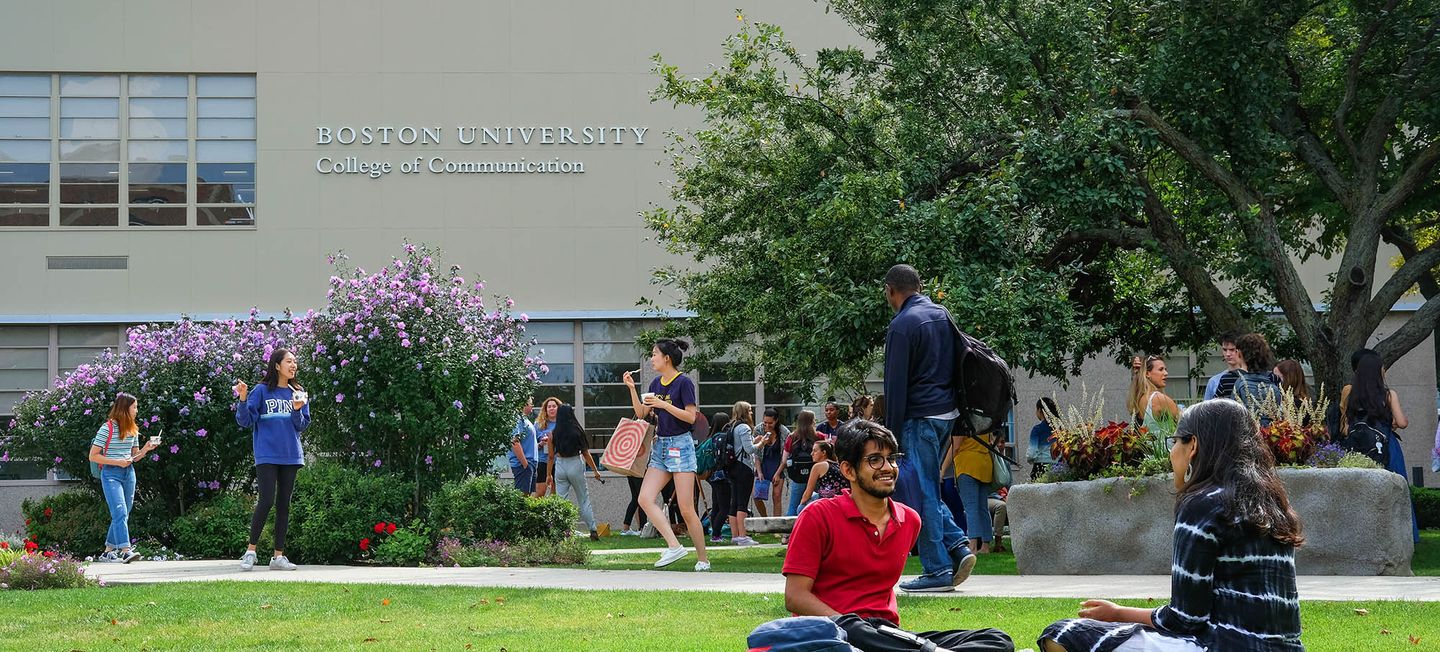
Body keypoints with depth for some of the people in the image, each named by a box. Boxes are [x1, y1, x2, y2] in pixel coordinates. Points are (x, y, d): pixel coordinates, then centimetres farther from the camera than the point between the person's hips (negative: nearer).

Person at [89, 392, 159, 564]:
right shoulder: (107, 428, -9)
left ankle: (108, 552, 16)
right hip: (111, 474, -7)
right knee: (120, 512, -18)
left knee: (122, 515, 7)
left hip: (129, 474, 7)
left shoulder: (133, 430, 11)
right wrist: (117, 462, -16)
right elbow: (93, 456, -9)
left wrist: (146, 449, -1)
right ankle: (126, 550, -27)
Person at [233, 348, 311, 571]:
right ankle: (250, 551, -3)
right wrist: (243, 399, -19)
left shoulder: (298, 393, 11)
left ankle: (279, 555, 8)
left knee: (284, 504, 5)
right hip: (267, 455, -4)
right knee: (267, 500, -13)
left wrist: (297, 410, -10)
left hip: (290, 456, 4)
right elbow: (245, 421, -3)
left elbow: (302, 426, 9)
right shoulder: (261, 391, -1)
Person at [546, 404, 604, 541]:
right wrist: (595, 470, 11)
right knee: (584, 499, 10)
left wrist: (549, 474, 12)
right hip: (575, 465, 0)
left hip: (559, 466, 0)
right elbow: (586, 453, 1)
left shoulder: (553, 434, -3)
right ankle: (593, 530, 9)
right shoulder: (578, 432, -4)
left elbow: (551, 456, 1)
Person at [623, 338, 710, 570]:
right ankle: (674, 546, -12)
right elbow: (641, 413, 15)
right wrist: (632, 388, 4)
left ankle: (703, 558, 2)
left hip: (680, 444, -8)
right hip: (660, 445, 8)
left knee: (686, 509, -8)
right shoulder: (656, 383, 12)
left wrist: (663, 404, -20)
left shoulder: (684, 382, -10)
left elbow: (691, 417, -14)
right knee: (645, 498, -10)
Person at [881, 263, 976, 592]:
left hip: (920, 417, -8)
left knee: (924, 493, -3)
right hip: (947, 413, 8)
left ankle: (937, 570, -3)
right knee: (929, 489, 17)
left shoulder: (902, 325, -12)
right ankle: (958, 546, 4)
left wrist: (892, 432, -8)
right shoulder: (942, 315, 13)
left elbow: (896, 385, -13)